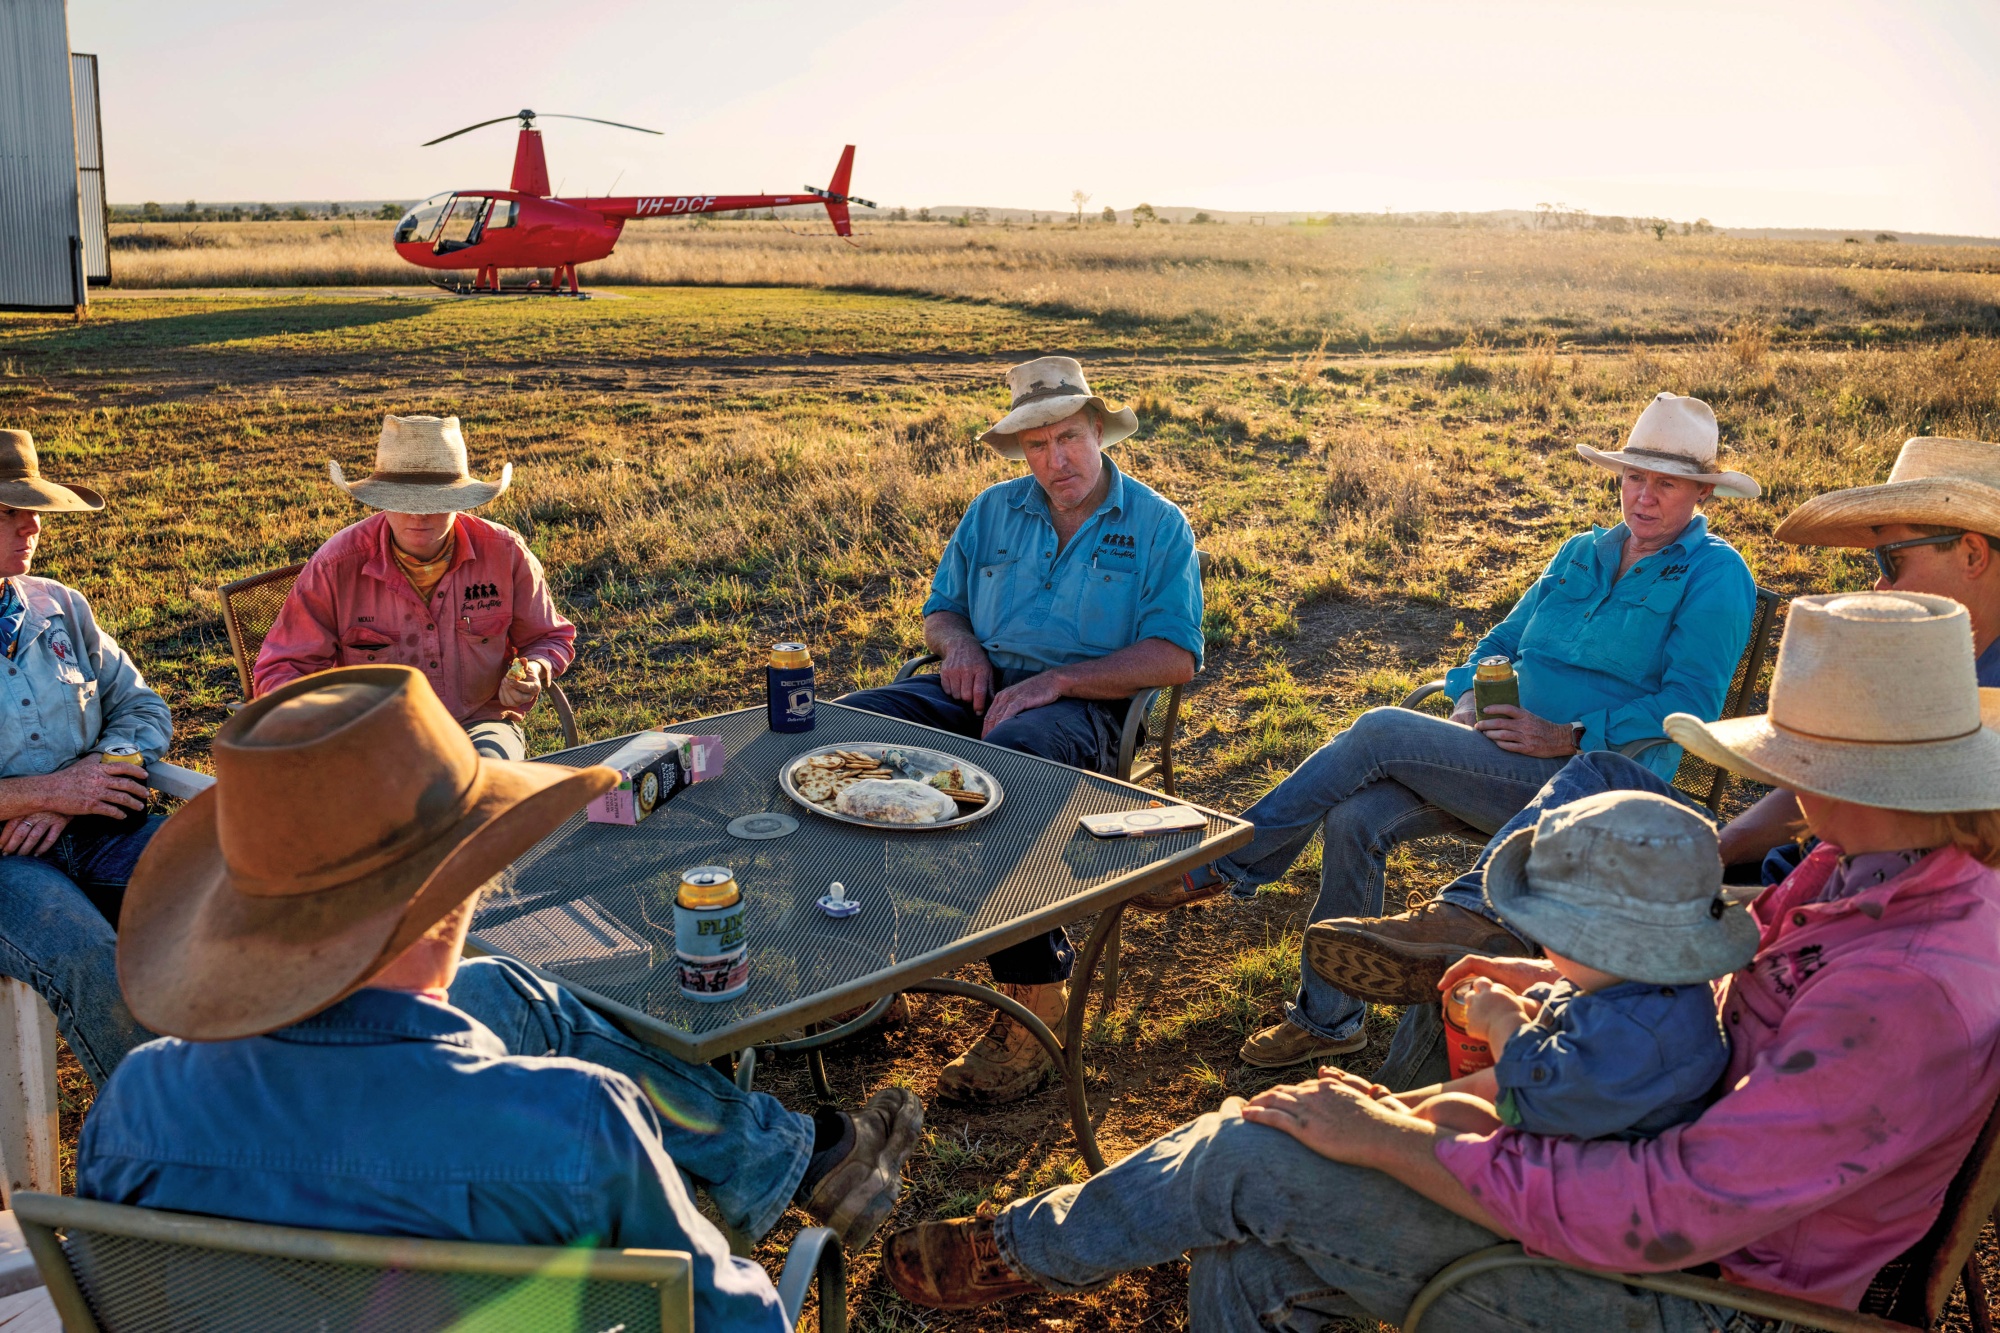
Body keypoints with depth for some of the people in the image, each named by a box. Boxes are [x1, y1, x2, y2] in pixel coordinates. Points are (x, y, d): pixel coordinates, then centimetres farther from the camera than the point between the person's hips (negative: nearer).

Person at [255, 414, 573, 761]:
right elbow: (279, 671, -1)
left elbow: (552, 639, 16)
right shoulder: (336, 564, -7)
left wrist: (535, 672, -9)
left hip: (480, 723, 1)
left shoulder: (505, 553, -2)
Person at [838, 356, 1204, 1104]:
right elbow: (941, 608, 23)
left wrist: (1055, 680, -16)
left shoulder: (1157, 525, 5)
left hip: (1084, 708, -5)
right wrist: (960, 643, -3)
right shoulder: (995, 510, 19)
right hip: (981, 688, 5)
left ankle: (1036, 1000, -31)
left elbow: (1175, 657, -6)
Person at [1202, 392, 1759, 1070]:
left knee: (1380, 731, -22)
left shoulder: (1714, 575, -2)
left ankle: (1230, 863, -8)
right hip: (1508, 759, 7)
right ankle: (1330, 1018, -4)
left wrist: (1569, 737, -19)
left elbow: (1692, 702, -13)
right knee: (1354, 819, -18)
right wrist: (1468, 696, 3)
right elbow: (1504, 639, 24)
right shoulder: (1583, 552, 19)